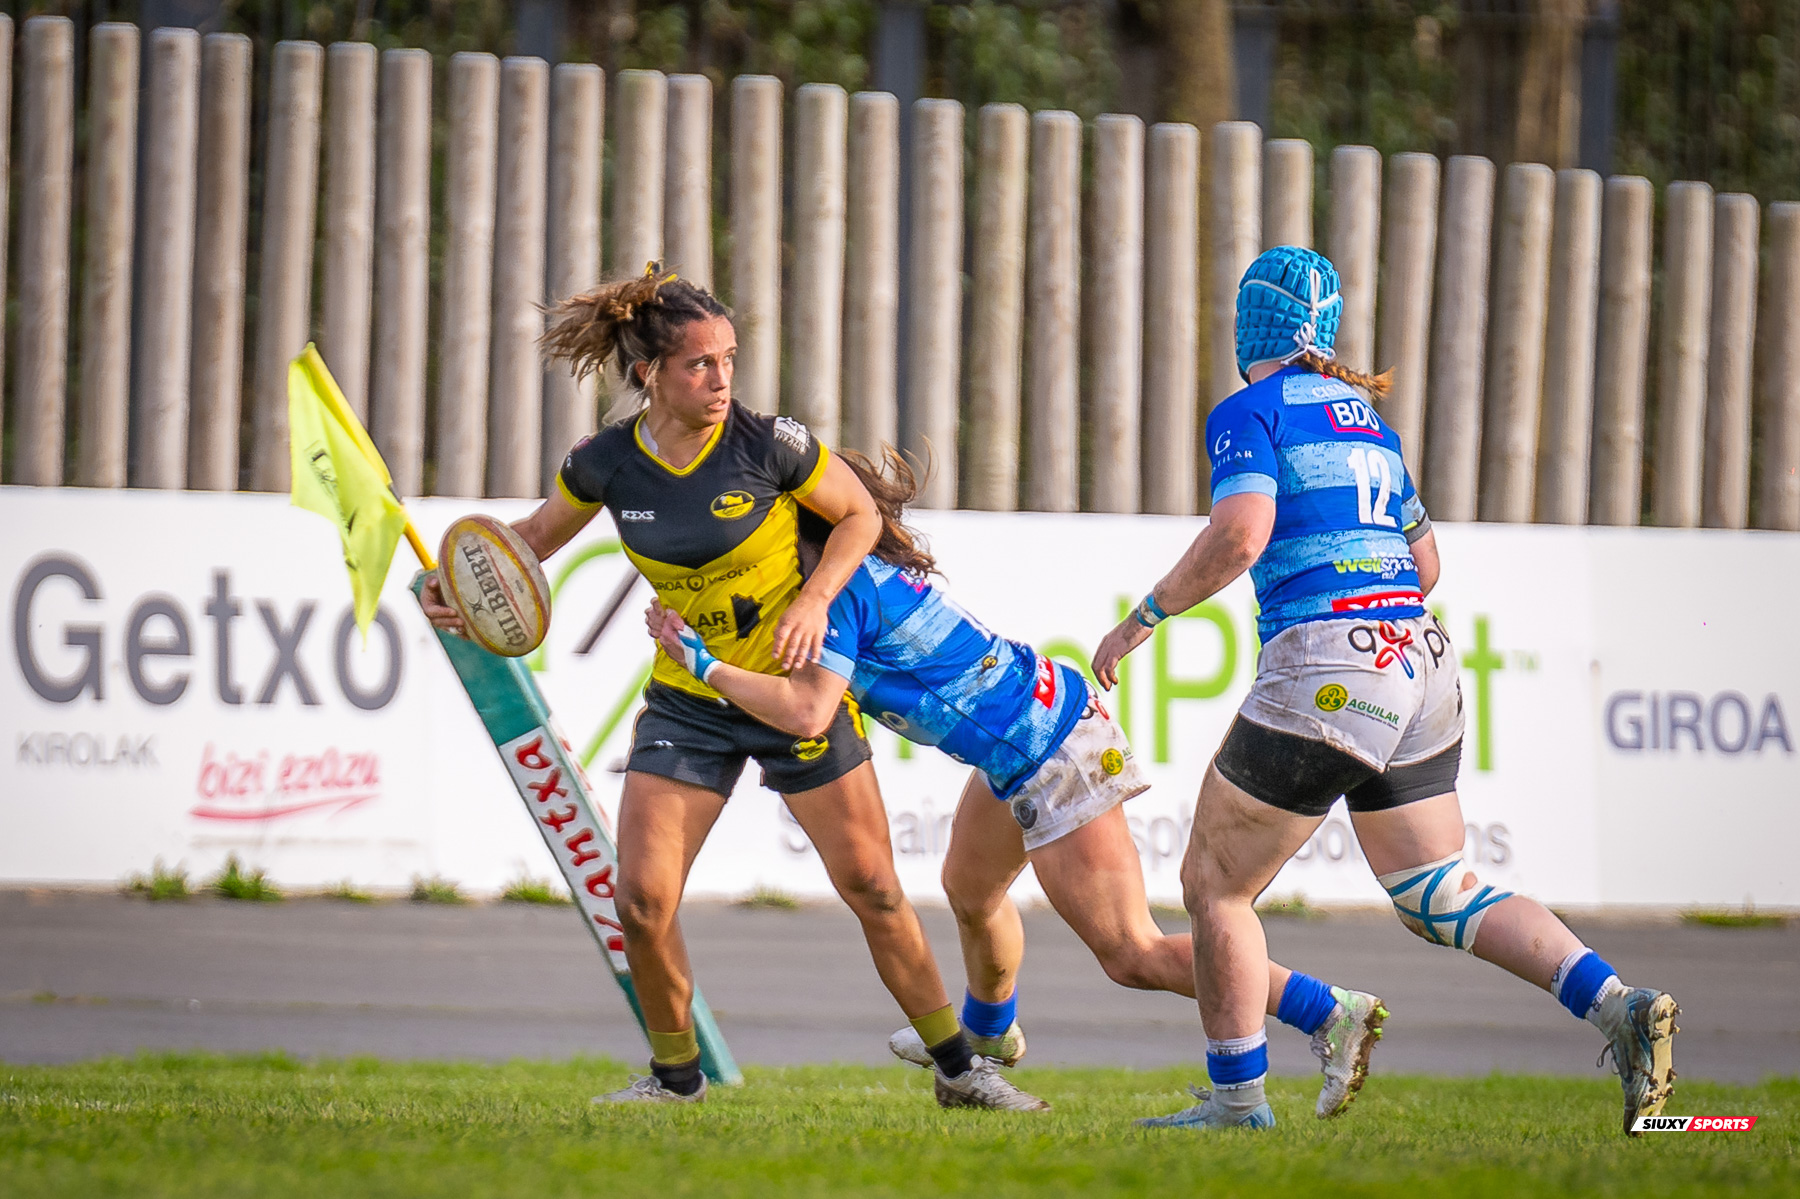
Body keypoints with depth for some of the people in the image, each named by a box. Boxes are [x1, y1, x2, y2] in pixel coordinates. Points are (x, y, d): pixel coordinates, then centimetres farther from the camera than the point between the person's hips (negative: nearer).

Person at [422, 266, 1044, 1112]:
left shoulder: (765, 442, -18)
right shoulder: (607, 464, -10)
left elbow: (860, 515, -3)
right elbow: (536, 537, 8)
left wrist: (813, 601, -18)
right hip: (686, 702, 2)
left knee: (872, 887, 1)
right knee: (642, 899, -9)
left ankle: (957, 1066, 16)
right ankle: (676, 1074, 14)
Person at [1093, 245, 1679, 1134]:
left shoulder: (1250, 411, -2)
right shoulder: (1362, 415, 21)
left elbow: (1240, 534, -18)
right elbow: (1425, 565, 25)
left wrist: (1143, 617, -9)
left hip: (1324, 667, -7)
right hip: (1420, 661, 7)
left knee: (1213, 883, 8)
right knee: (1442, 898, 10)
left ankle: (1237, 1099, 9)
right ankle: (1616, 1006, -8)